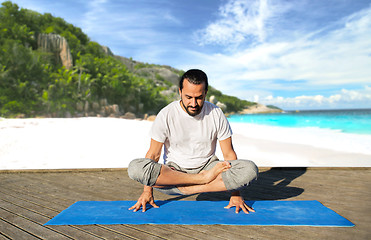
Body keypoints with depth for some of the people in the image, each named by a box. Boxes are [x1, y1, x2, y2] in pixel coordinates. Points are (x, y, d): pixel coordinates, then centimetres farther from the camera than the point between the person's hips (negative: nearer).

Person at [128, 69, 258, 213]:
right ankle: (204, 178, -21)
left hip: (207, 167, 1)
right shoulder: (166, 115, -10)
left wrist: (235, 194, -8)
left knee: (250, 170, -24)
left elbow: (229, 153, -3)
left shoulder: (216, 114, -7)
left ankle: (186, 189, -21)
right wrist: (147, 191, -11)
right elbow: (153, 154, -6)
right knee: (135, 168, -30)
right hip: (173, 171, 0)